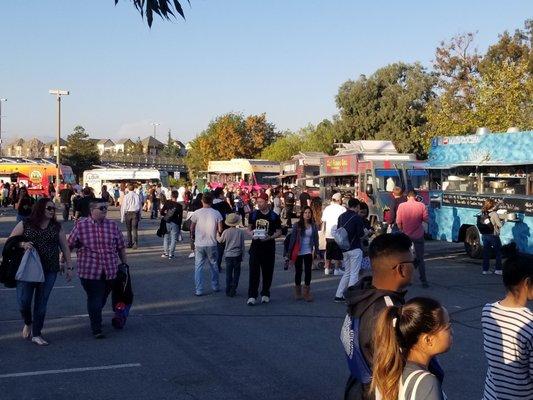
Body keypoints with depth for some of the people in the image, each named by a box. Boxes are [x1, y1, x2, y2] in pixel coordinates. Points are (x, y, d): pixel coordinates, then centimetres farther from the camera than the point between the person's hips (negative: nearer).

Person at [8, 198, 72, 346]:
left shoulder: (56, 227, 7)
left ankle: (36, 334, 17)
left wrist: (68, 266, 6)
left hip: (49, 271, 2)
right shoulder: (25, 224, 1)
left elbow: (65, 247, 11)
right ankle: (28, 323, 26)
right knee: (23, 300, -5)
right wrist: (22, 244, -16)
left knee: (41, 303, 5)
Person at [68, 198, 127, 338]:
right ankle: (96, 329, 7)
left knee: (102, 299, 17)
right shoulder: (81, 226, -4)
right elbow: (69, 246, 3)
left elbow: (121, 247, 11)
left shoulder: (113, 225, 4)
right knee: (94, 299, -3)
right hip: (90, 272, -3)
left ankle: (95, 317, 42)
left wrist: (125, 264, 13)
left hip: (110, 271, 3)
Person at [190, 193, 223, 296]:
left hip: (199, 244, -1)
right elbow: (220, 230, -7)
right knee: (214, 265, 17)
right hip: (212, 244, 1)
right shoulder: (216, 213, -6)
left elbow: (192, 228, 3)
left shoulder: (196, 213, -7)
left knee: (198, 267, 5)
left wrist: (193, 236, 23)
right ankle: (215, 286, 27)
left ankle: (198, 290, 3)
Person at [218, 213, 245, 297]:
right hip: (237, 255, 0)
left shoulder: (226, 232, -8)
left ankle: (228, 291, 10)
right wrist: (242, 255, 11)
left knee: (228, 273, 9)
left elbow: (220, 240, 8)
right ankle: (233, 290, 5)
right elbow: (242, 245, 0)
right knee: (236, 273, 8)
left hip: (228, 255, 0)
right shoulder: (240, 232, -6)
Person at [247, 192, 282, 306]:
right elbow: (249, 228, 14)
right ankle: (252, 296, -5)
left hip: (268, 248, 0)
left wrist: (270, 237, -16)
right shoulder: (253, 214, 6)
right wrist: (251, 234, -9)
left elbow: (279, 232, 2)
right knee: (254, 272, -6)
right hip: (255, 246, 1)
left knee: (267, 272, 8)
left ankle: (265, 294, 22)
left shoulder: (274, 216, -1)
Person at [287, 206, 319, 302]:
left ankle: (306, 293, 10)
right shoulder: (297, 225, -4)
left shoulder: (313, 226, 2)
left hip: (308, 252, 1)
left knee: (308, 272, 2)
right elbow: (292, 238, -4)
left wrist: (315, 250, -2)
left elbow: (316, 239, 5)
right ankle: (298, 292, 22)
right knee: (298, 272, 8)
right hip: (298, 252, -1)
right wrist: (290, 252, -7)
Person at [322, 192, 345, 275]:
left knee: (328, 252, 13)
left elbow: (323, 221, 9)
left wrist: (324, 232, 17)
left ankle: (327, 269, 15)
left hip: (328, 234, 5)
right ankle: (337, 269, 4)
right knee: (338, 253, 3)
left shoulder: (327, 208, 7)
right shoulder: (342, 209, -7)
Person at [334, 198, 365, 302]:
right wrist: (366, 232, 7)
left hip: (344, 249, 7)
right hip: (355, 249, -7)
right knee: (354, 274, -1)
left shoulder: (341, 217, 7)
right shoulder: (357, 218, -12)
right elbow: (361, 235, -12)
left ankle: (338, 295, 15)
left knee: (347, 273, 16)